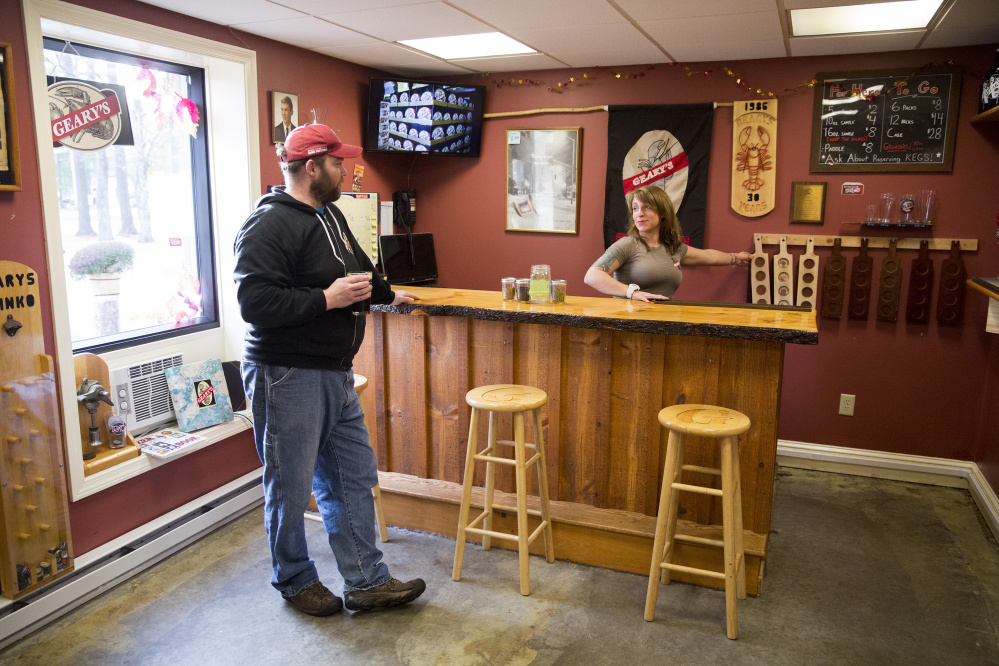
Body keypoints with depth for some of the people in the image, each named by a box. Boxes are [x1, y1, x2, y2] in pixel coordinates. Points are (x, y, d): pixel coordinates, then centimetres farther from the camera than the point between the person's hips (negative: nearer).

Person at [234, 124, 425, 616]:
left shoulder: (329, 215, 14)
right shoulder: (269, 224, -17)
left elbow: (356, 269, 33)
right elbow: (254, 302, -26)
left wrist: (387, 295, 39)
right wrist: (326, 300, -23)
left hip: (335, 374, 9)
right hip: (287, 377, -9)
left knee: (354, 477, 13)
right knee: (291, 488, 8)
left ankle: (366, 581, 26)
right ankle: (294, 581, 30)